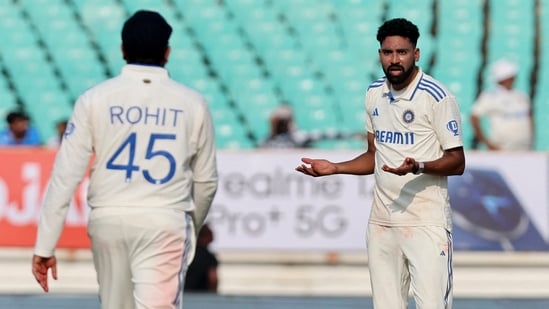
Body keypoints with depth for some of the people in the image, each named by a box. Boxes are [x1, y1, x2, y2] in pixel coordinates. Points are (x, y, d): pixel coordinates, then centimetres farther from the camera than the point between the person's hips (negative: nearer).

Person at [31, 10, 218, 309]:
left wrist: (45, 245, -1)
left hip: (109, 219, 2)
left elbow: (65, 174, -4)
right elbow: (206, 181, 12)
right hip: (166, 221, -2)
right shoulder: (191, 103, 3)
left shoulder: (95, 99, 0)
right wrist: (192, 226, 32)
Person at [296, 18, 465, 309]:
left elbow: (456, 162, -9)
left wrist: (418, 167, -27)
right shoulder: (374, 94, 11)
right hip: (382, 221, 6)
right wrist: (334, 168, 7)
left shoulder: (436, 97, -10)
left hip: (426, 223, -6)